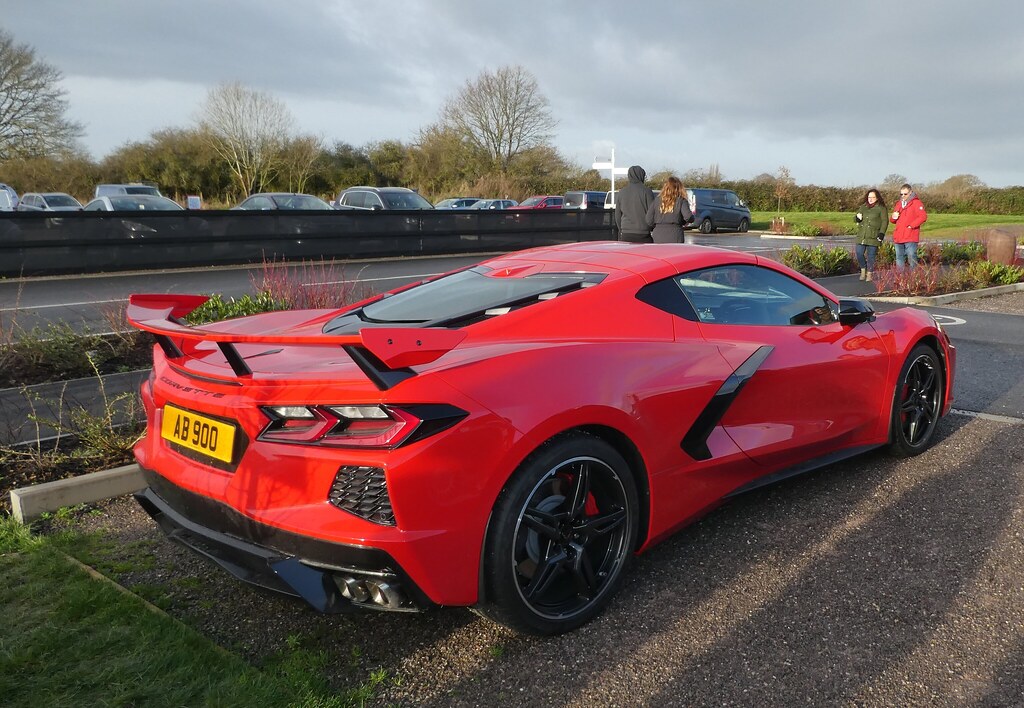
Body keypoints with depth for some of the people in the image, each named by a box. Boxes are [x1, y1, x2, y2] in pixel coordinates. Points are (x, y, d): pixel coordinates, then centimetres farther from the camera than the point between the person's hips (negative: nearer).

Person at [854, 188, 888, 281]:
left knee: (871, 255, 0)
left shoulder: (881, 208, 0)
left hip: (873, 237, -4)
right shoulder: (863, 207, 14)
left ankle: (869, 273, 12)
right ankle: (863, 269, 20)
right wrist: (857, 218, -3)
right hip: (862, 236, 4)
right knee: (859, 253, -2)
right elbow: (856, 219, 22)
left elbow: (885, 221, -3)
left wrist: (882, 233, -14)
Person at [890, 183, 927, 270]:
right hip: (898, 238, 7)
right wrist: (893, 217, 0)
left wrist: (911, 225, -16)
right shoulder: (898, 204, 18)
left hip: (910, 238, -7)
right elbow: (892, 220, 24)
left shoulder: (916, 203, -3)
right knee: (899, 259, 10)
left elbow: (923, 216, -13)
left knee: (912, 259, -8)